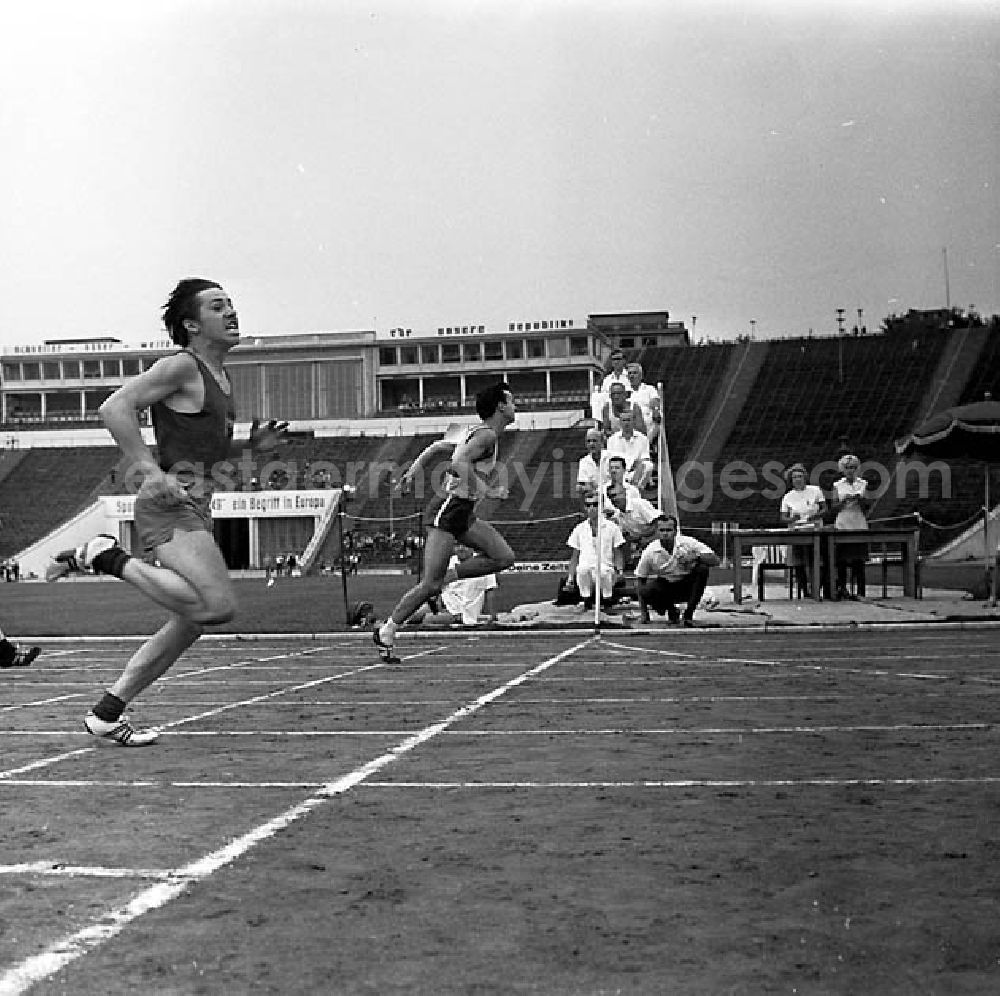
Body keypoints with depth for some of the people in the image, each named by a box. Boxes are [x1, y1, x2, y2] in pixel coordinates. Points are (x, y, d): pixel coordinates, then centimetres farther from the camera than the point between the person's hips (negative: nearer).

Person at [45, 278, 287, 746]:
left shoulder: (220, 376, 19)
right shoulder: (180, 366, -9)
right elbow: (114, 407, -19)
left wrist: (254, 444, 13)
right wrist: (151, 472, -23)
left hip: (196, 506, 10)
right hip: (170, 503, -10)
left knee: (189, 623, 11)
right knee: (218, 605, -23)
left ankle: (105, 714, 18)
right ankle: (109, 558, -9)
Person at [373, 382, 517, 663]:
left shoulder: (476, 430, 14)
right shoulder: (487, 435, -14)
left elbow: (438, 446, 21)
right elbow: (459, 462, -29)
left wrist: (414, 468, 23)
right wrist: (485, 490, -26)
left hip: (463, 513, 9)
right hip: (447, 511, -9)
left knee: (504, 557, 0)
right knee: (429, 585, -9)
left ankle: (445, 578, 7)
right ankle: (386, 633, 2)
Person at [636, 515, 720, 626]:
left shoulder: (688, 543, -13)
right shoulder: (650, 551, -11)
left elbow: (715, 560, -17)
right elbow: (641, 580, -2)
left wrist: (696, 557, -37)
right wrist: (643, 613, -7)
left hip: (686, 587, 1)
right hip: (663, 586, -1)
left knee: (702, 569, -26)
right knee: (647, 590, -33)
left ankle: (689, 613, -16)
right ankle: (671, 610, 1)